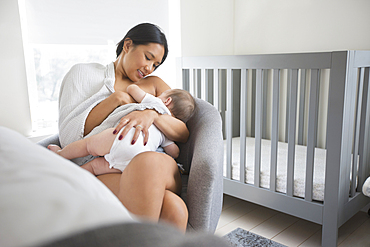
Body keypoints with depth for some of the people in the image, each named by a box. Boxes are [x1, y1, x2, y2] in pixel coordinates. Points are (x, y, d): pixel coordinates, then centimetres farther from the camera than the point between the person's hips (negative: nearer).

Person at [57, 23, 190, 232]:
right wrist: (115, 99, -4)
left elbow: (183, 134, 7)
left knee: (172, 211, -38)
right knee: (173, 209, -37)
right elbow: (67, 138, 3)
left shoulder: (154, 85, 23)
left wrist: (152, 114, -14)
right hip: (101, 172, -2)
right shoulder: (84, 73, 16)